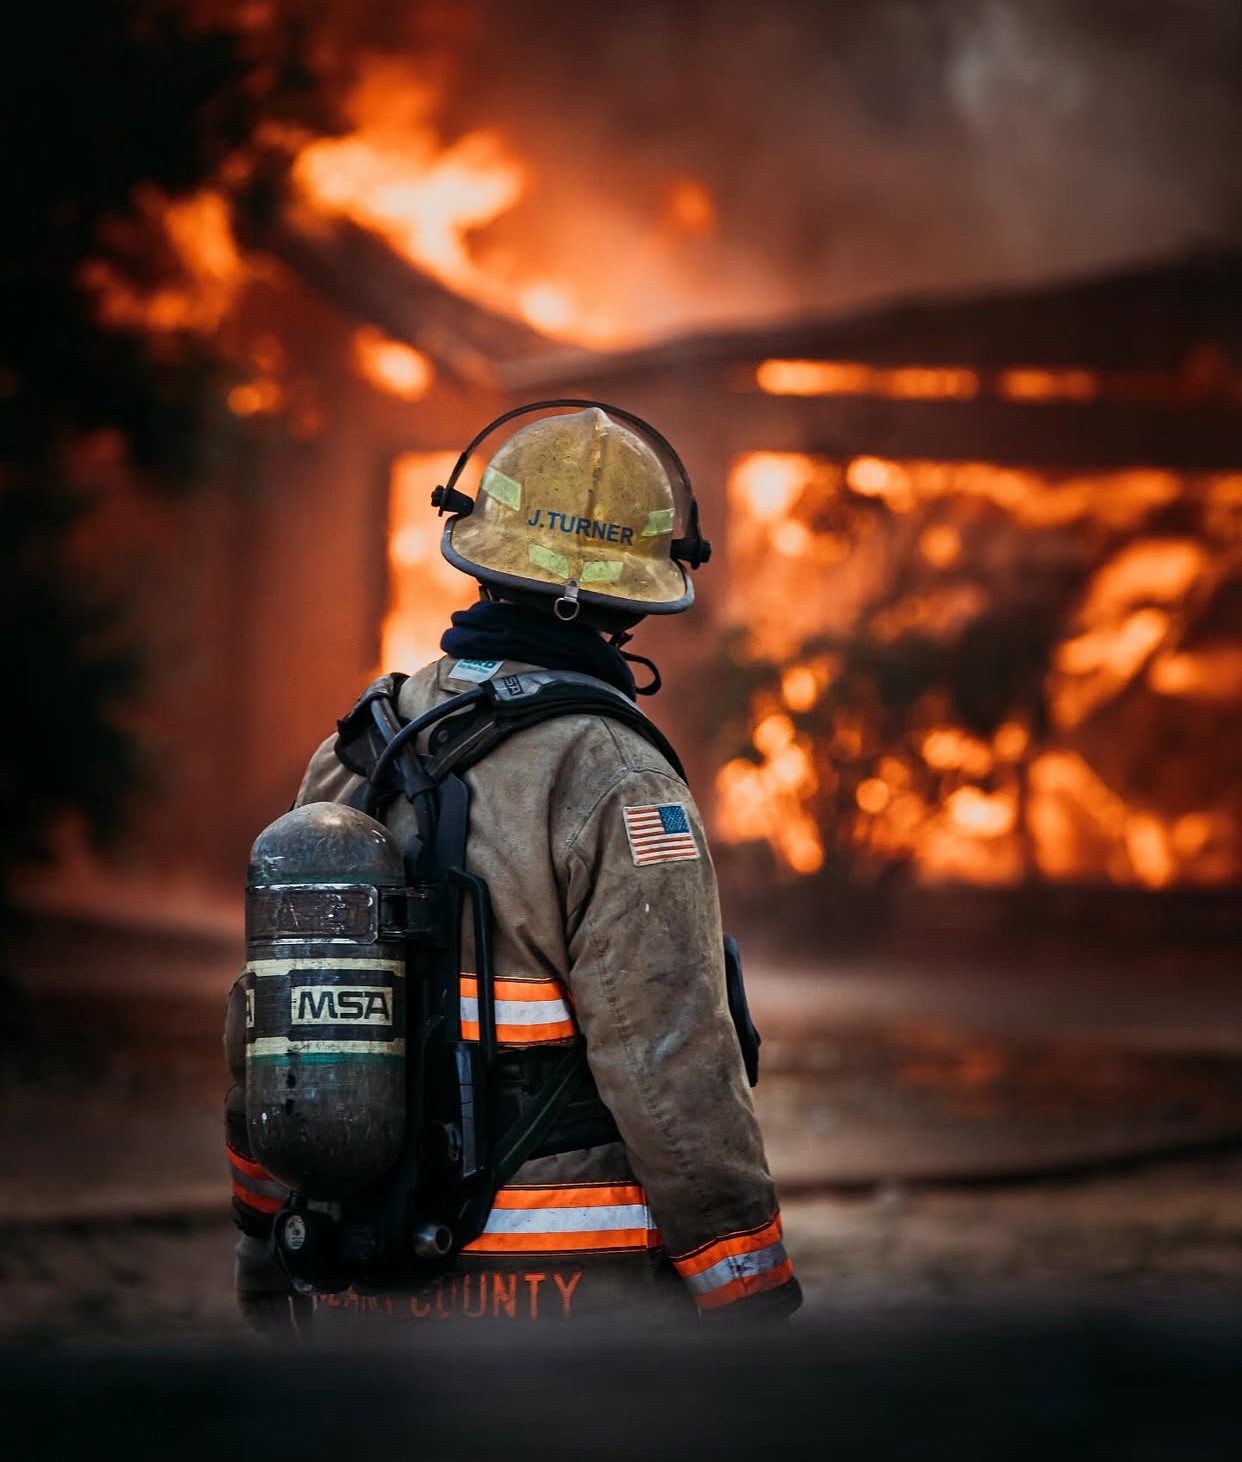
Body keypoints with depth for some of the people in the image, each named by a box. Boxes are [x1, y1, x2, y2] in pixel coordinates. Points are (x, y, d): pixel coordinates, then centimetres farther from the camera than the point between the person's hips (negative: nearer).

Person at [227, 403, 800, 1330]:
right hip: (579, 1292, -6)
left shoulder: (354, 758, 7)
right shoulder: (615, 786, -15)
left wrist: (266, 1251, 26)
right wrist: (754, 1306, -13)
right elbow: (673, 1075, -20)